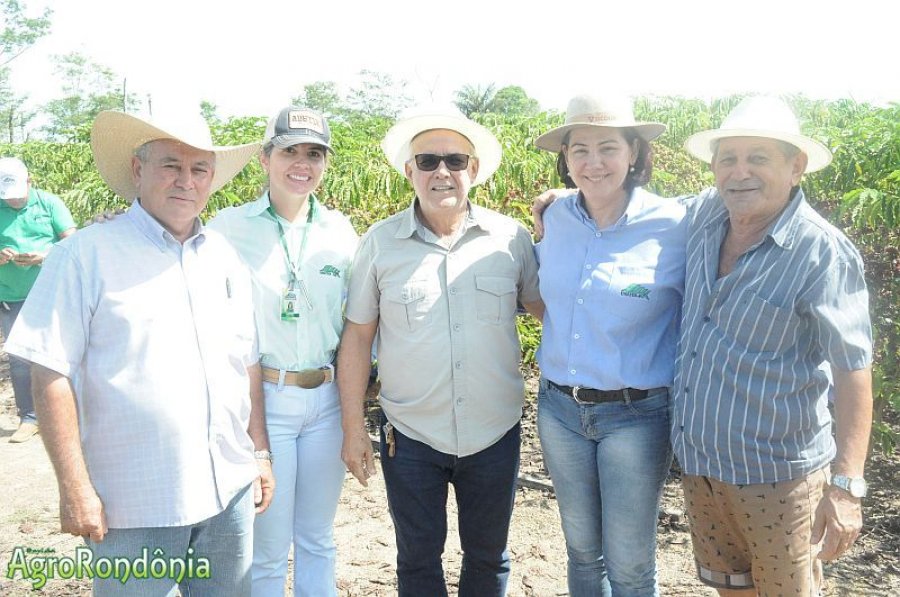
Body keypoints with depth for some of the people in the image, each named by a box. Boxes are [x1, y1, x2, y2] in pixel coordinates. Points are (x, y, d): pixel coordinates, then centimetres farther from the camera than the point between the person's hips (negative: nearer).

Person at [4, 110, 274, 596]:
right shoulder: (86, 254, -8)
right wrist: (75, 488, -12)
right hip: (135, 504, -5)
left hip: (229, 491, 5)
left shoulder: (225, 258, 9)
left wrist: (260, 453, 12)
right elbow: (52, 376, -10)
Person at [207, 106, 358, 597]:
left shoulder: (339, 230, 4)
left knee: (317, 538, 17)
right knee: (267, 544, 8)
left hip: (328, 400, 3)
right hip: (262, 398, -3)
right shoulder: (229, 226, -5)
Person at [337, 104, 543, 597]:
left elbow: (547, 307, 8)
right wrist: (353, 428, -1)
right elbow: (357, 336, -1)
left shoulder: (510, 237, -5)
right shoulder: (380, 242, -5)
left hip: (494, 433, 1)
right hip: (411, 437, 0)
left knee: (488, 555, 20)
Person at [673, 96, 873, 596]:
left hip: (775, 473, -5)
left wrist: (846, 484, -23)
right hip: (697, 458, 6)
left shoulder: (823, 252, -18)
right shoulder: (704, 216, -1)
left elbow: (853, 370, -19)